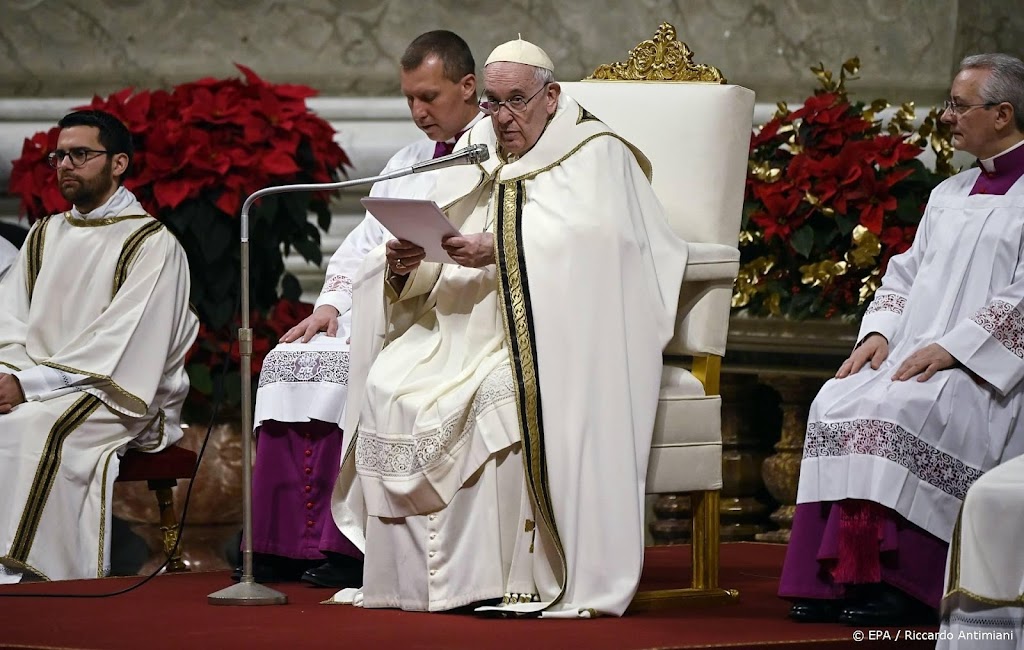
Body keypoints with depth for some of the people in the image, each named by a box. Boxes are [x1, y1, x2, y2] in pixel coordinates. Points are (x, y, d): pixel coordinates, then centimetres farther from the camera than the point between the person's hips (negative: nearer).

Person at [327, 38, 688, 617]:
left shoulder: (596, 155, 3)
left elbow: (588, 242, -16)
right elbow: (439, 260, 13)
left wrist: (500, 250, -27)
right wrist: (405, 264, -11)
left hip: (549, 337, -5)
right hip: (466, 325, 5)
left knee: (502, 394, -35)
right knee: (389, 386, -22)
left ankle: (496, 574, -30)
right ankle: (409, 573, -21)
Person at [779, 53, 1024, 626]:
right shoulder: (949, 195, 23)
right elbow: (906, 277, 23)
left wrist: (951, 348, -19)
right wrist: (880, 331, 3)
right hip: (916, 356, 7)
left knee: (898, 411, -32)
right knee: (838, 405, -19)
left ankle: (901, 584, -28)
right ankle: (833, 576, -22)